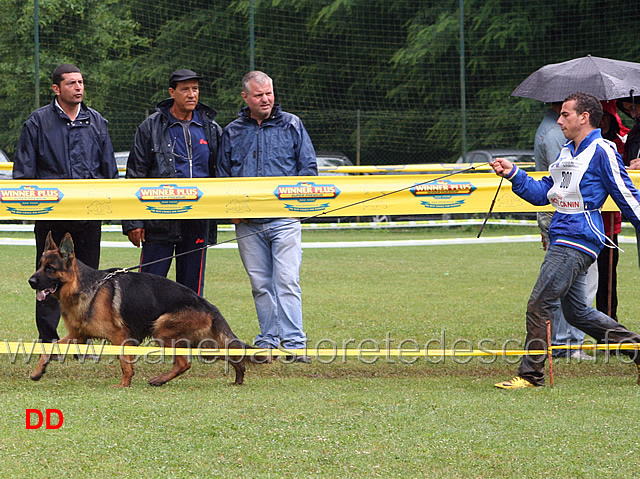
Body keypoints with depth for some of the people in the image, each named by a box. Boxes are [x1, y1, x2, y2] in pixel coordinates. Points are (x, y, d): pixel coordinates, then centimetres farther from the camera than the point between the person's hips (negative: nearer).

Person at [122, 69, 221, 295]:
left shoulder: (211, 129, 11)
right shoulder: (151, 127, 2)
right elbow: (135, 174, 1)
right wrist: (133, 221, -5)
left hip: (198, 223, 3)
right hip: (160, 220, -3)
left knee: (192, 286, 7)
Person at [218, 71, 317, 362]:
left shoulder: (291, 125, 7)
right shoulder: (232, 132, 13)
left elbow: (308, 166, 6)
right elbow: (223, 174, 17)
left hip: (284, 220, -3)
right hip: (247, 224, 3)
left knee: (286, 281, -11)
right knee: (260, 284, 6)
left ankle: (293, 343, -13)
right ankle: (267, 341, 13)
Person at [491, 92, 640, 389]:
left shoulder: (601, 151, -9)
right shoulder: (567, 153, 18)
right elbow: (543, 193, 23)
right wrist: (513, 174, 11)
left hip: (576, 240, -10)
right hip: (561, 239, 10)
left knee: (539, 305, -11)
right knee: (575, 311, 14)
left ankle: (531, 374, -4)